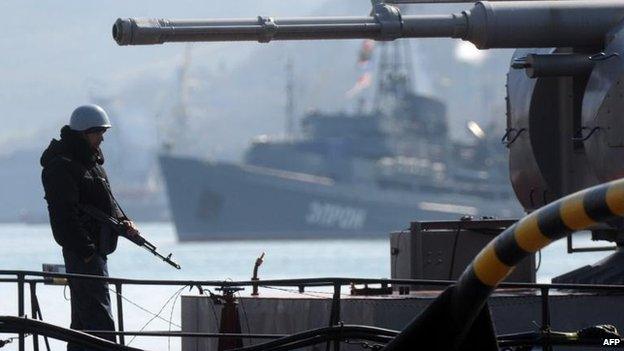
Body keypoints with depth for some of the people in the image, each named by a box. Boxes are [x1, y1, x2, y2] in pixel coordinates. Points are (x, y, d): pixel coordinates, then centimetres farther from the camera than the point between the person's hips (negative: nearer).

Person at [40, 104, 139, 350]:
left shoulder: (92, 159, 17)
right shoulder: (61, 166, -15)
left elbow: (106, 199, 27)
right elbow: (65, 215, -20)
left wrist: (122, 221, 8)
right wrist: (86, 251, -23)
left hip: (95, 248, 10)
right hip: (81, 250, -10)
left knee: (83, 316, 14)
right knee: (99, 319, -15)